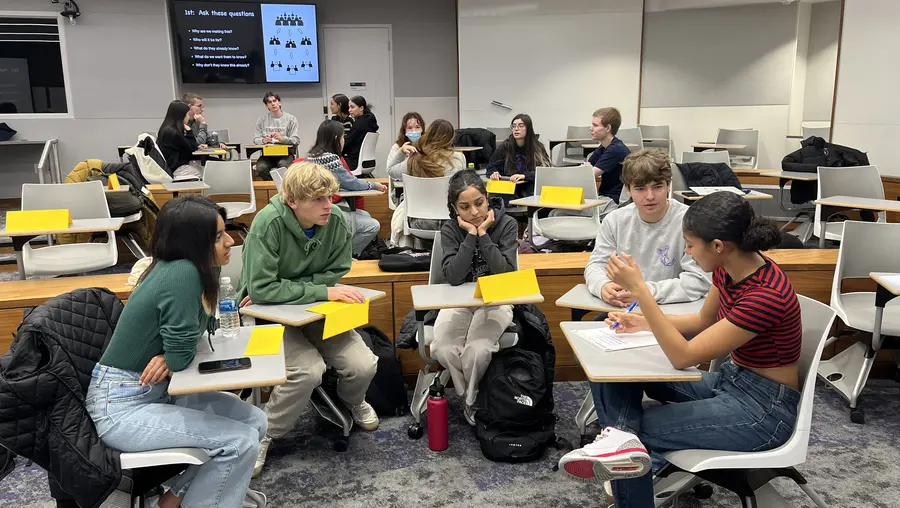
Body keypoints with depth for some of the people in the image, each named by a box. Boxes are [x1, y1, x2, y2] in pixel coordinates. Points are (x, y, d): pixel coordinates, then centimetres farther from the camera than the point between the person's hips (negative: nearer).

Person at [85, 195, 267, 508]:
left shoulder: (185, 268, 2)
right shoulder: (183, 274, -26)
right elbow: (180, 356, -22)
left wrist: (169, 356, -11)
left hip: (155, 391, 9)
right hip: (121, 406, -9)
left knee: (255, 421, 2)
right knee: (241, 442, -17)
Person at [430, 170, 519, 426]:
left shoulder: (506, 224, -8)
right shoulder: (450, 230, -5)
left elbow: (506, 273, -17)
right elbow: (453, 277, -18)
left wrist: (483, 234, -20)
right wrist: (471, 234, -21)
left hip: (495, 300, -1)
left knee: (477, 351, -28)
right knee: (444, 350, -26)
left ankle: (474, 399, 3)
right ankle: (469, 398, 3)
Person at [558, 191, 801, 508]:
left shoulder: (765, 295, -31)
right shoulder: (729, 268, -5)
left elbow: (683, 357, -29)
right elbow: (703, 321, 16)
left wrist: (639, 289, -32)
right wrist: (644, 322, 3)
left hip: (764, 406, -8)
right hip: (730, 380, 9)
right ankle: (620, 436, -27)